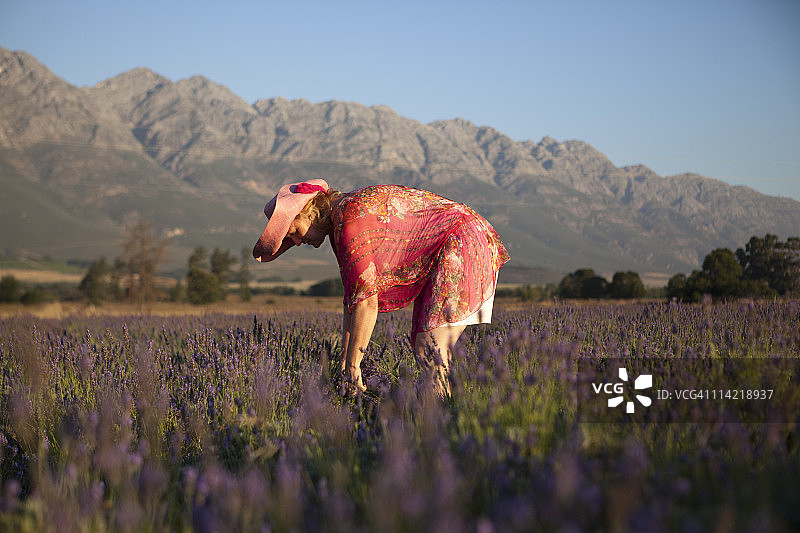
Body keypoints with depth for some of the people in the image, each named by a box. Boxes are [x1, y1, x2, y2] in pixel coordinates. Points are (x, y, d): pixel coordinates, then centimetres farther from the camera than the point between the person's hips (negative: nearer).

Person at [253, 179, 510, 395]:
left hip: (462, 247, -11)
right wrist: (344, 364, 13)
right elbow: (352, 297, 15)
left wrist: (352, 366, -16)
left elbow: (365, 299, -22)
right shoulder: (337, 223, 13)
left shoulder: (350, 218, -19)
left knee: (435, 349, -16)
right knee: (423, 346, 6)